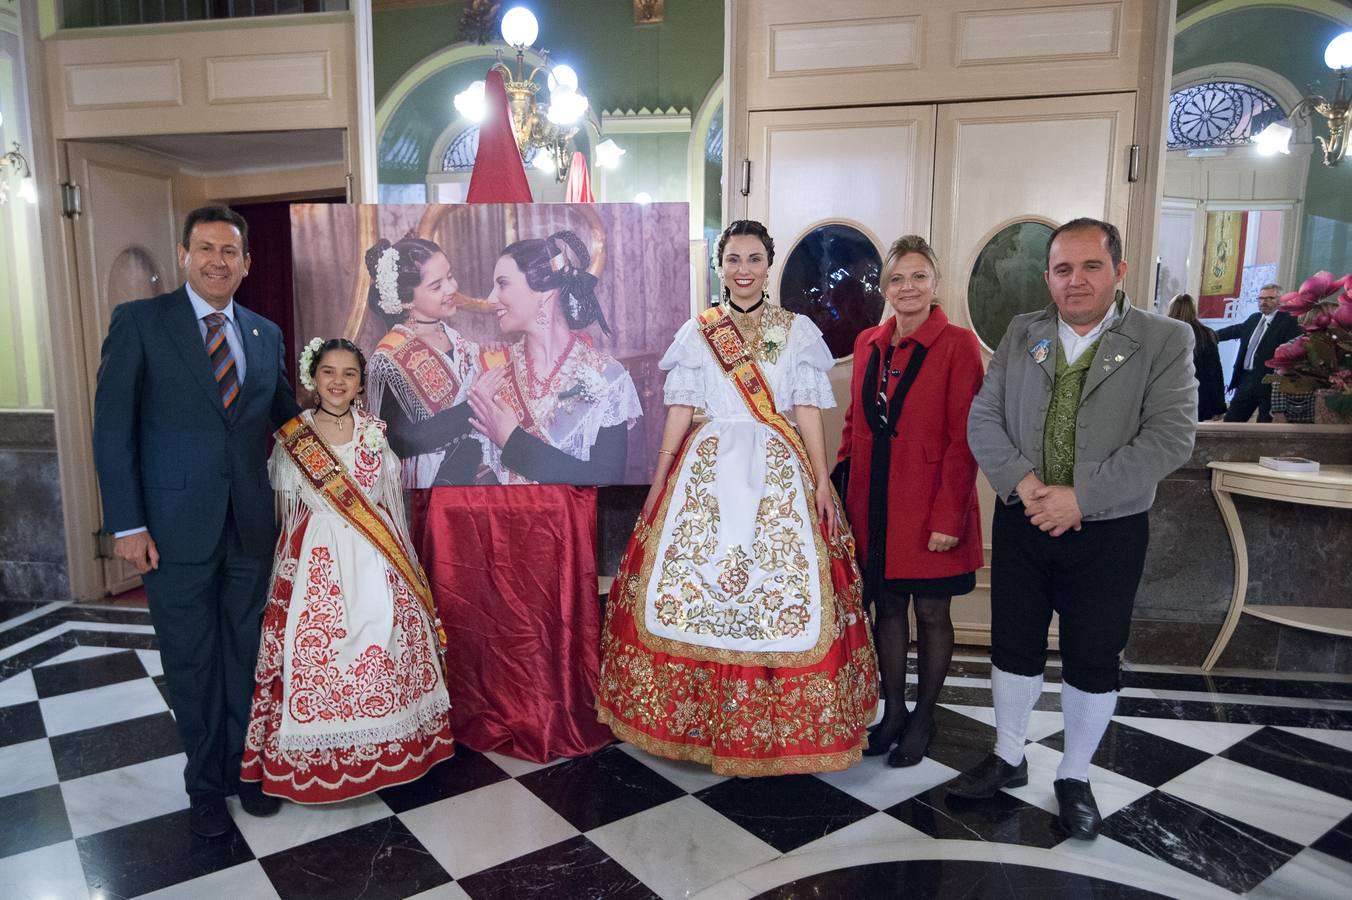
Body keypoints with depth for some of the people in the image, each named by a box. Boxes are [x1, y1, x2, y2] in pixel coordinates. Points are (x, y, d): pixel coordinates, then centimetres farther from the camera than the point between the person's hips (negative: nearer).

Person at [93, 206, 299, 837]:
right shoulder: (139, 321, -4)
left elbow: (285, 414, 20)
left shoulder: (265, 334, 9)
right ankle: (205, 783, 29)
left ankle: (245, 767, 33)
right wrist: (127, 525, -11)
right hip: (175, 527, -3)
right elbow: (113, 427, -7)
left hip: (251, 524, 3)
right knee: (191, 662, 10)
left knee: (247, 655, 14)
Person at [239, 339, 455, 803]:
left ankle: (383, 745, 21)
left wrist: (397, 555, 6)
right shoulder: (293, 437, 0)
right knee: (315, 646, -1)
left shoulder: (374, 431, 5)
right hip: (317, 562, -2)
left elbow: (391, 499, 8)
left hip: (375, 560, 2)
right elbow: (289, 507, 7)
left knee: (382, 641, 4)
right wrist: (296, 561, 5)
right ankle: (321, 759, 16)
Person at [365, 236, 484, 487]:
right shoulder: (391, 358, -20)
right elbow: (399, 442, -22)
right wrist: (472, 408, -26)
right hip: (432, 481, -6)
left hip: (471, 472, 6)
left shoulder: (453, 336, -2)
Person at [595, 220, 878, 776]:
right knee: (692, 577, -1)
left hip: (779, 469, -1)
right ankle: (699, 712, 16)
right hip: (708, 467, 1)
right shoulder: (696, 332, 9)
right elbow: (680, 410, 7)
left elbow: (808, 411, 3)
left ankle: (775, 722, 13)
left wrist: (822, 482, -3)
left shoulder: (798, 330, 7)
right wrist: (659, 479, 3)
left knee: (783, 585, -3)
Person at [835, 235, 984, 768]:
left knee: (930, 613, 9)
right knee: (887, 607, 14)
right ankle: (892, 712, 30)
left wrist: (949, 516, -16)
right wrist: (840, 485, 6)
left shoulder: (957, 345, -9)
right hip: (874, 504, 5)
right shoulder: (868, 344, 8)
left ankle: (923, 719, 27)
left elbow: (963, 439, -12)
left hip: (928, 508, -5)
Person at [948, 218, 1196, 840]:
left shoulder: (1165, 340, -6)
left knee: (1093, 661, 10)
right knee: (1014, 647, 13)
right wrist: (1023, 483, -16)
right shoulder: (1021, 333, 4)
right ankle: (1008, 759, 34)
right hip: (1022, 522, 3)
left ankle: (1075, 777, 32)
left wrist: (1080, 497, -20)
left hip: (1109, 532, -2)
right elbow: (983, 419, 0)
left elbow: (1171, 437, -15)